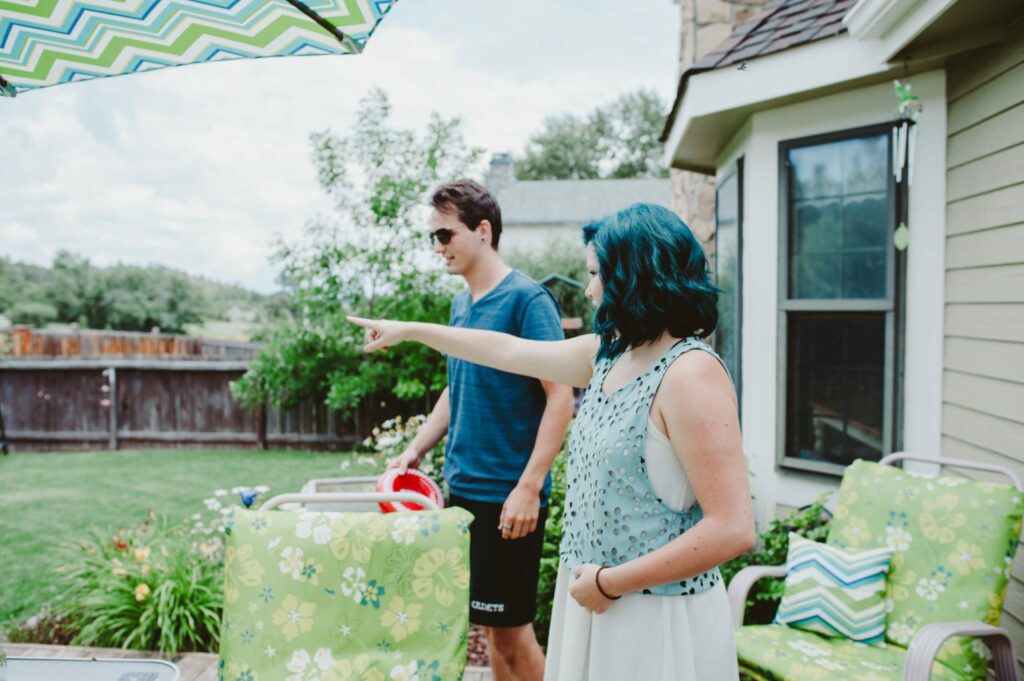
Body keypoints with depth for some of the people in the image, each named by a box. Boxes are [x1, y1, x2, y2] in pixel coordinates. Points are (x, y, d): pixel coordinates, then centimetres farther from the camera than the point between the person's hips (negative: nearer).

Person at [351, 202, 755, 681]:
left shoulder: (691, 372, -21)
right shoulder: (608, 354, 4)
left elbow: (733, 529, -25)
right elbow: (507, 351, 17)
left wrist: (609, 582, -19)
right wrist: (409, 330, 23)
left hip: (659, 621, -7)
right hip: (595, 600, 7)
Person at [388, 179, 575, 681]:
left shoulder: (527, 299, -12)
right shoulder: (460, 303, 11)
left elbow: (560, 397, -16)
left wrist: (529, 488, -20)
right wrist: (415, 450, 11)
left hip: (507, 496, -7)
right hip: (463, 488, 7)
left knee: (510, 627, 4)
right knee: (489, 626, 16)